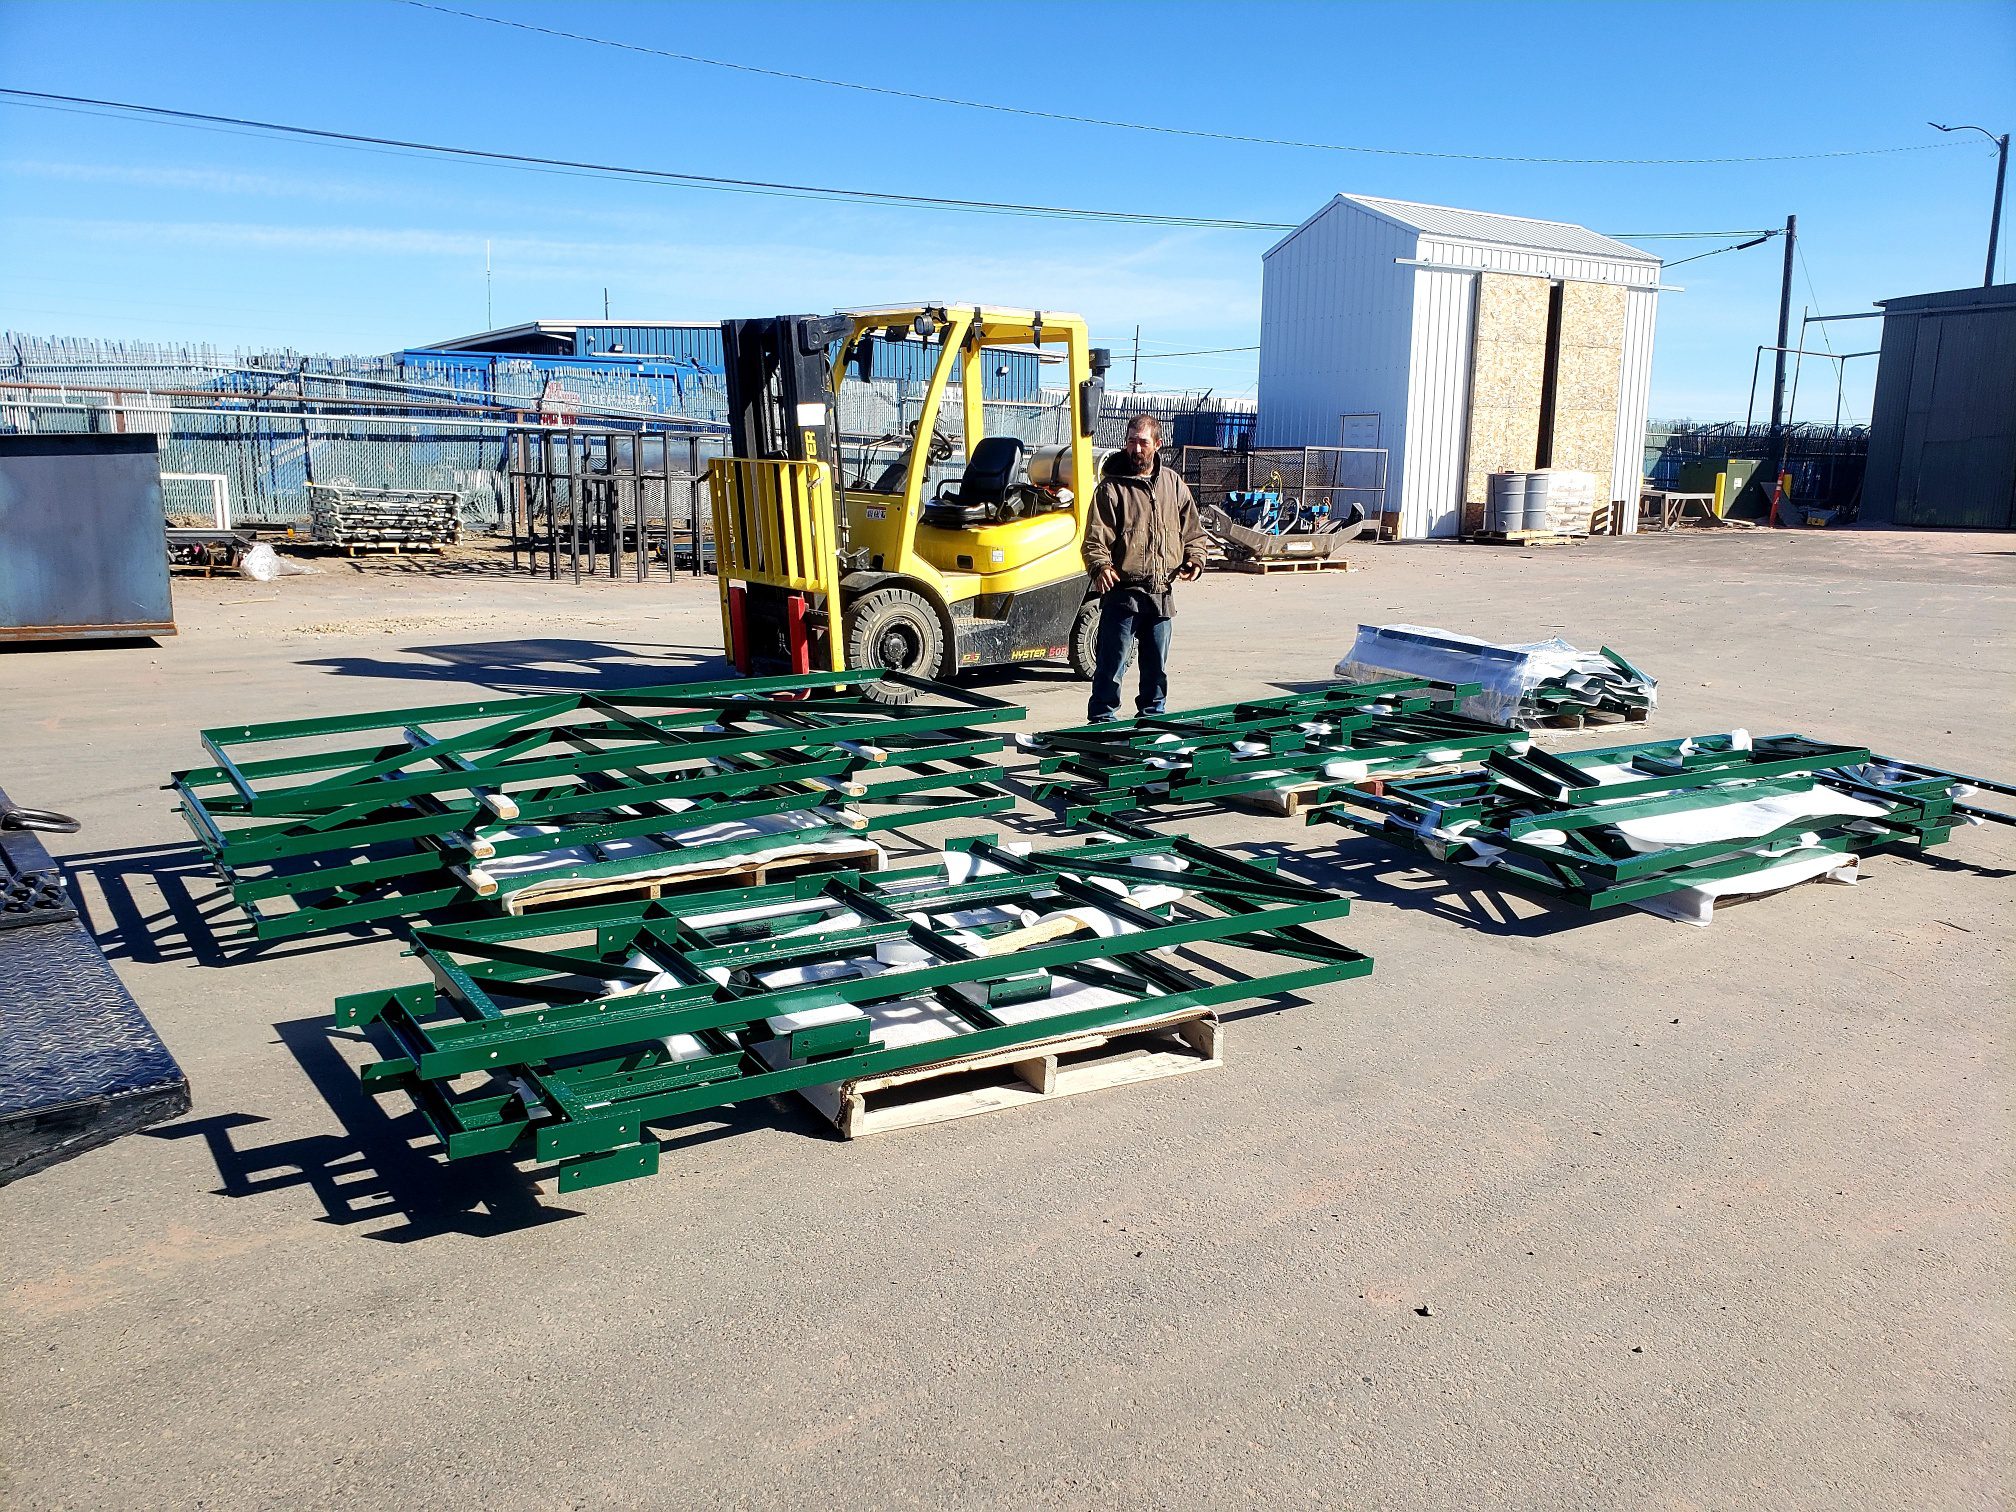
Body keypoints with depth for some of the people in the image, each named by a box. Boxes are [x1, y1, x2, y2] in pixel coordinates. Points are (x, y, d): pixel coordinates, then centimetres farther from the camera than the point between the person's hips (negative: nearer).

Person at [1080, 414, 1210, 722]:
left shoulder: (1172, 483, 11)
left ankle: (1152, 716, 27)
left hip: (1162, 593, 4)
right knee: (1112, 663, -3)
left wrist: (1194, 558, -1)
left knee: (1157, 665, 14)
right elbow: (1096, 537, -9)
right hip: (1122, 590, -4)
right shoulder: (1111, 486, -2)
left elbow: (1193, 530, 17)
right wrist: (1100, 566, -27)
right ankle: (1103, 719, 8)